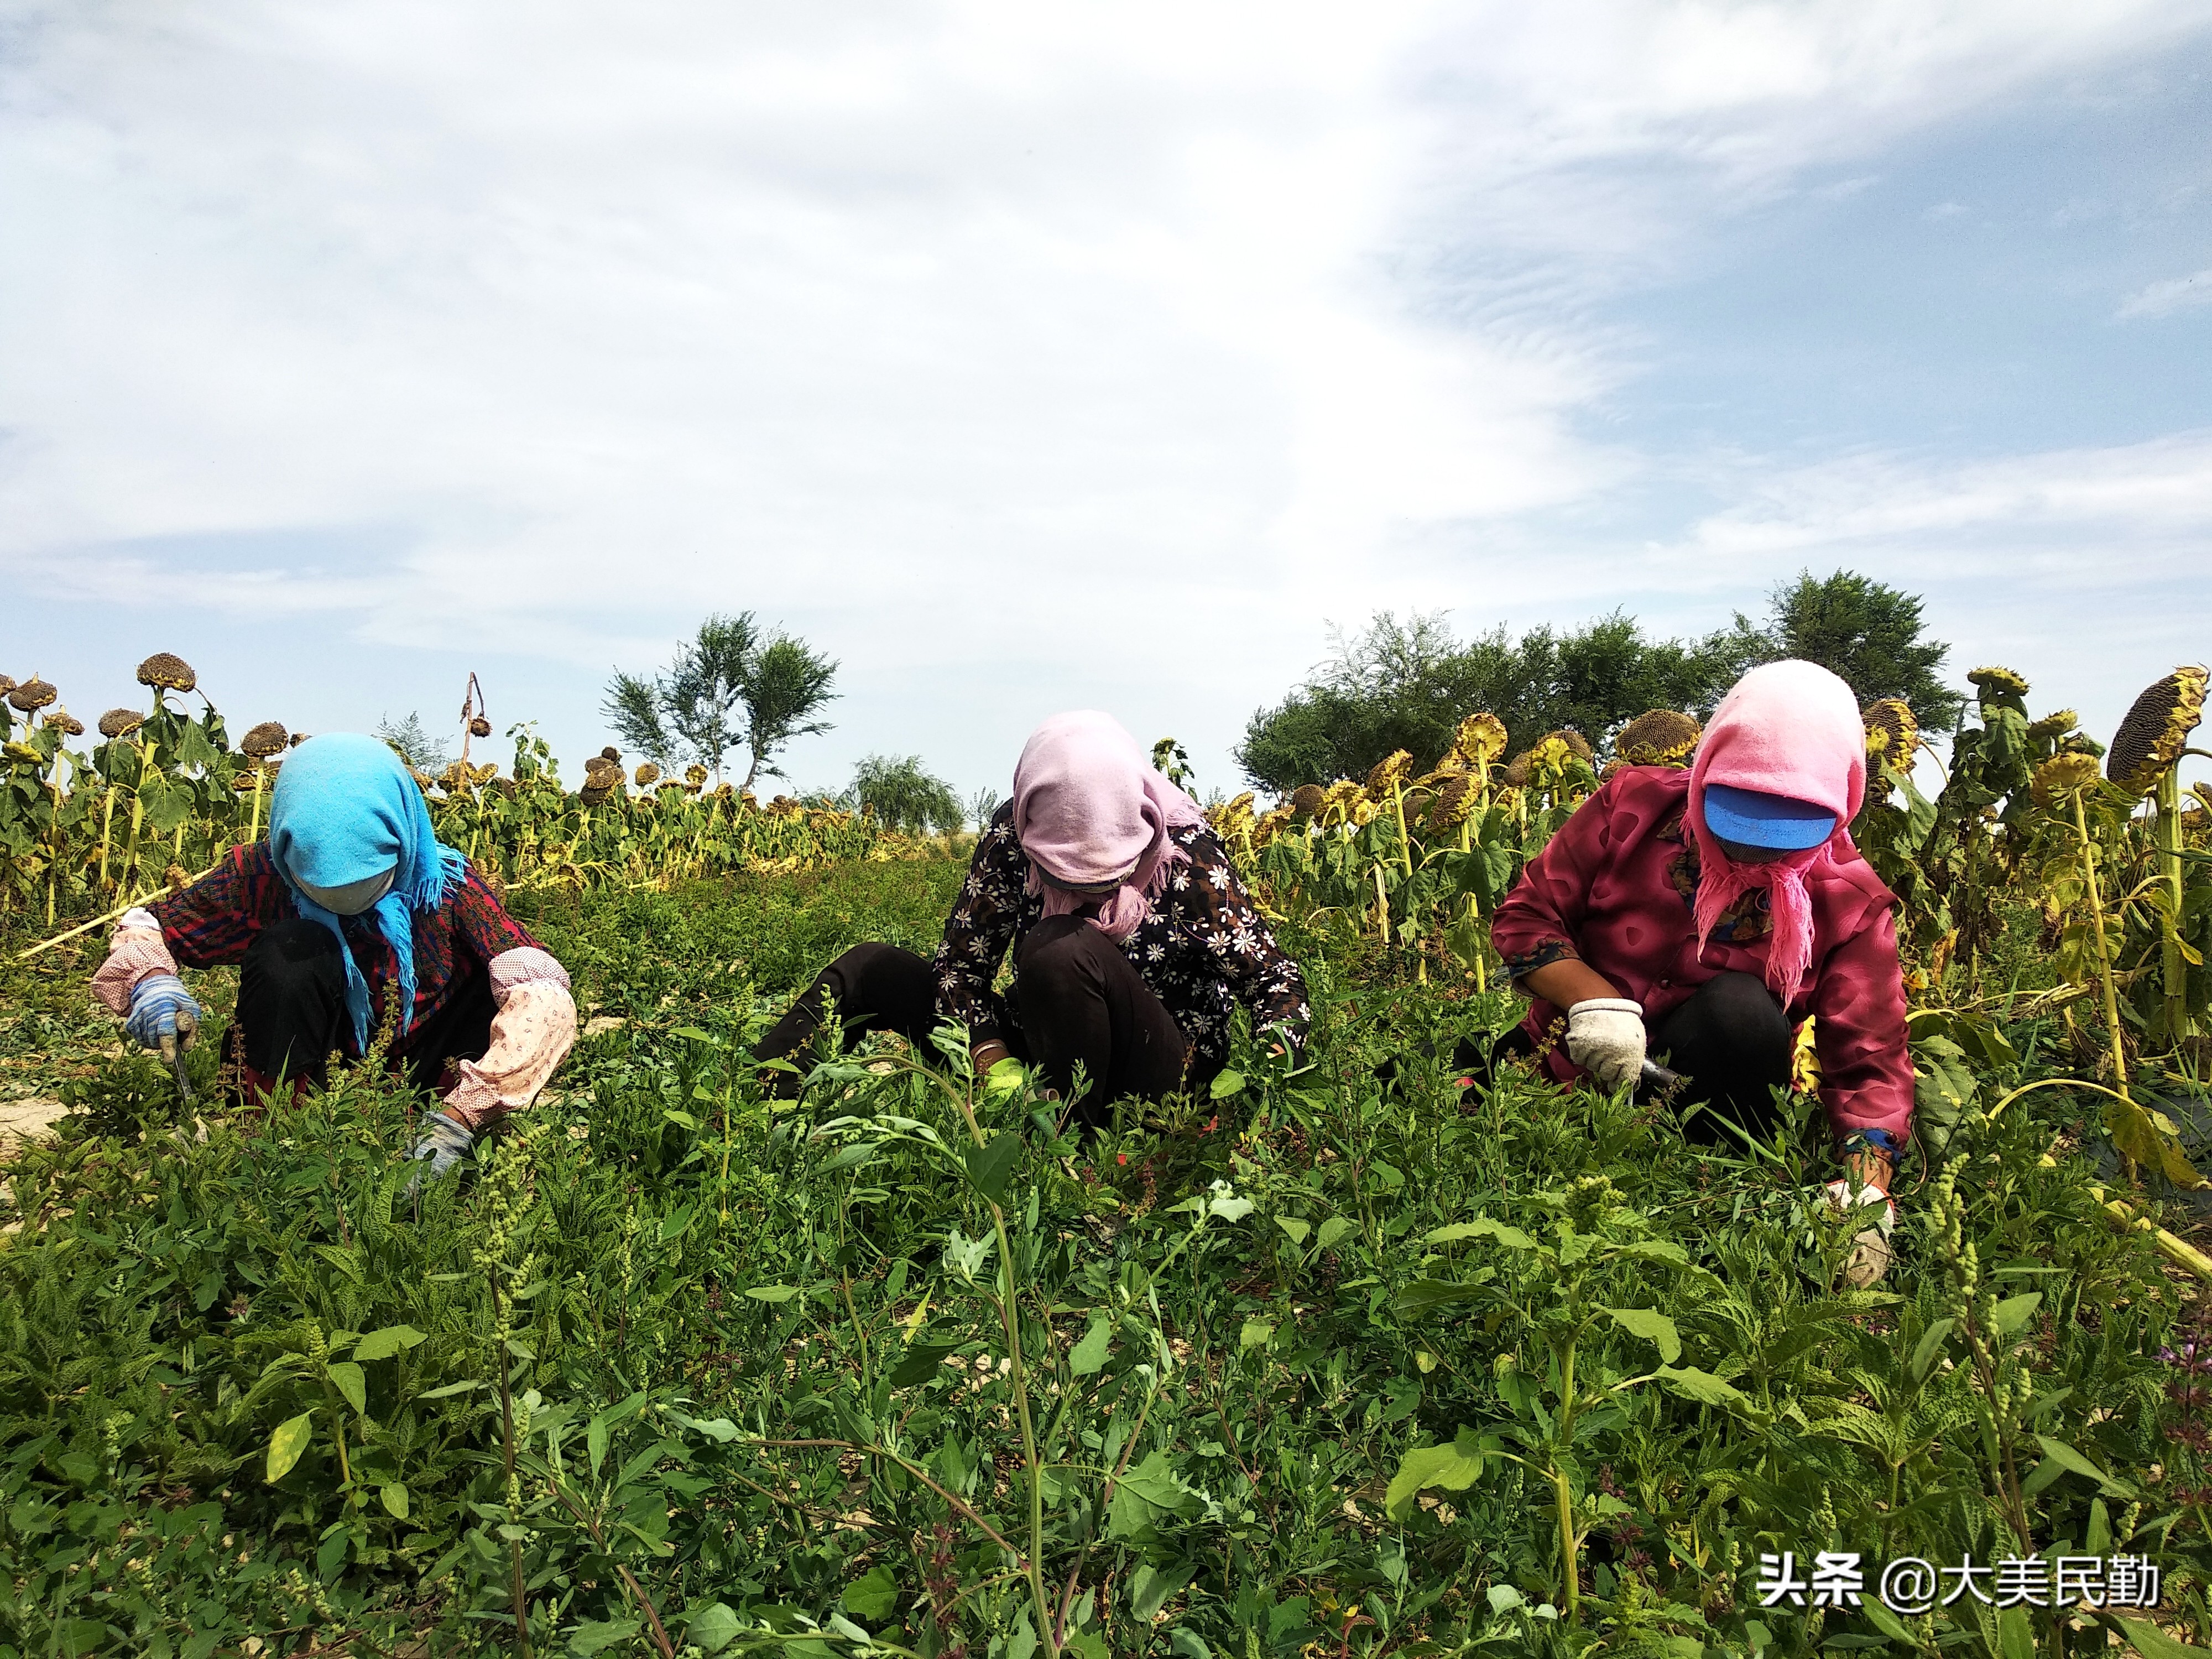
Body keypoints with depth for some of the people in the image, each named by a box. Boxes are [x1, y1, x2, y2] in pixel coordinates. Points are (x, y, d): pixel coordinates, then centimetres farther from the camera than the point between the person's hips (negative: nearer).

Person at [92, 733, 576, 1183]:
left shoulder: (446, 885, -18)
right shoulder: (261, 877, -14)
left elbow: (546, 1000, -30)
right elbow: (140, 933, -2)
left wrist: (457, 1118, -42)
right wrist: (151, 982, -29)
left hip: (413, 1083, 0)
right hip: (305, 1073, 1)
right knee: (291, 948, -27)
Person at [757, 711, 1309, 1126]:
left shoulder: (1185, 853, -20)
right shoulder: (1014, 836, -12)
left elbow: (1276, 980, -13)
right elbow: (960, 963, -8)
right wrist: (995, 1063, -23)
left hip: (1161, 1074, -4)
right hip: (1036, 1048, 5)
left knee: (1064, 949, -35)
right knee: (869, 970, -4)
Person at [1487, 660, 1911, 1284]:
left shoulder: (1849, 900, -11)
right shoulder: (1634, 805, -12)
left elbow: (1871, 1064, -14)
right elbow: (1525, 914, -8)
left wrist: (1865, 1196, -32)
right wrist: (1591, 998, -27)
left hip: (1699, 1093, 0)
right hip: (1571, 1065, 0)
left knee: (1741, 1008, -33)